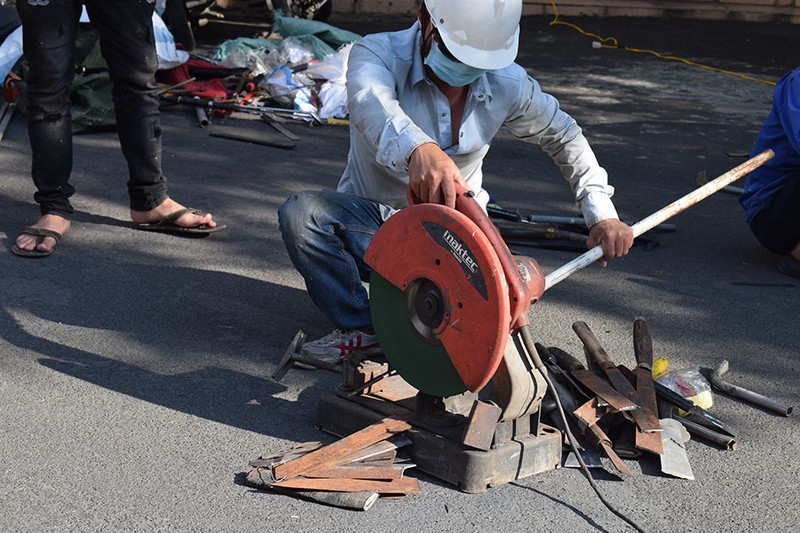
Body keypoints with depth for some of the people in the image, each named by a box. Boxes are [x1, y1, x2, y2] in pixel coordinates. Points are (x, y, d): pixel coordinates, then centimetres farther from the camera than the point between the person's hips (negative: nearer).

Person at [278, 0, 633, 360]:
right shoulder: (377, 55, -20)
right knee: (301, 214, -32)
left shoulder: (508, 84, -9)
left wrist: (602, 215, -2)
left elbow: (563, 136, 8)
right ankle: (361, 329, -11)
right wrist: (418, 148, -68)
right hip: (373, 219, -1)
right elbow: (372, 104, -45)